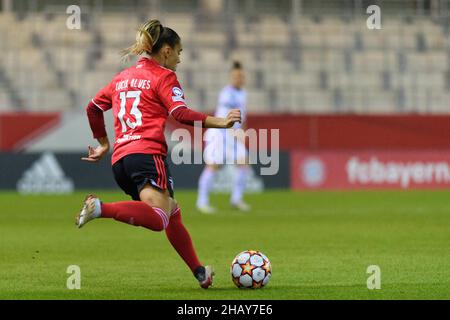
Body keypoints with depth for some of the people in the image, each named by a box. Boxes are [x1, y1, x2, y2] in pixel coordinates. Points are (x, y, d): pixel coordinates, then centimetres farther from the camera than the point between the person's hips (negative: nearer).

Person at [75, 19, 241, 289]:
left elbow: (93, 108, 27)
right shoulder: (164, 76, 4)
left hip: (120, 159, 9)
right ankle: (101, 208, -40)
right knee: (159, 219, -26)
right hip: (147, 153, -9)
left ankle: (199, 272, 21)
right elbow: (181, 113, -12)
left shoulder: (122, 77, 25)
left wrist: (104, 143, 37)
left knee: (173, 213, 20)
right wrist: (218, 122, -18)